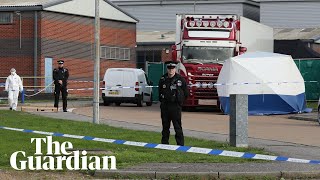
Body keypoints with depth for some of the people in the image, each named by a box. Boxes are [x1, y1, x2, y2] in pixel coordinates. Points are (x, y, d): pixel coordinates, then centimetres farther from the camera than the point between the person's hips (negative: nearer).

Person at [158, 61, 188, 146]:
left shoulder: (180, 79, -2)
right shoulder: (163, 79, 7)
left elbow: (185, 93, 5)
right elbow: (160, 92, 19)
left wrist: (179, 101, 4)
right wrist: (162, 100, 12)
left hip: (175, 106, -4)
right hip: (165, 106, 4)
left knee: (177, 126, -5)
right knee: (165, 126, 10)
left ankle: (180, 144, -3)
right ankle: (164, 143, 17)